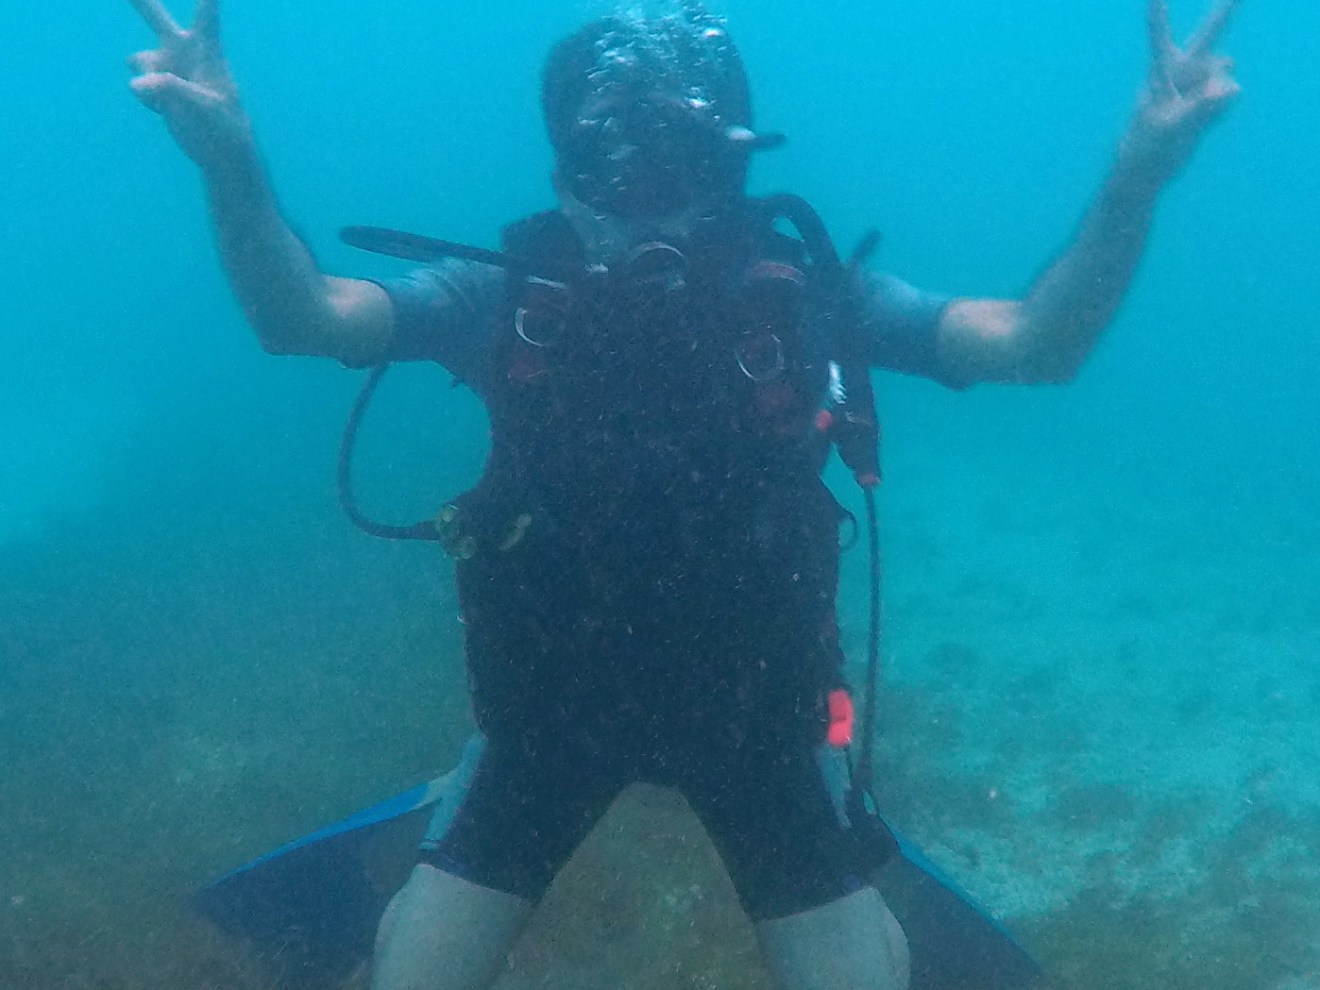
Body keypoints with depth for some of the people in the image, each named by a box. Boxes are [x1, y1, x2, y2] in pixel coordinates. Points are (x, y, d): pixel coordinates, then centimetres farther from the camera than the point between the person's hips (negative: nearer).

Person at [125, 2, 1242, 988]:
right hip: (553, 692, 1)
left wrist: (1137, 180, -34)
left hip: (754, 696, 0)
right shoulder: (507, 293, -11)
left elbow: (1035, 343, -18)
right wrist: (232, 166, -39)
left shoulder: (799, 288, -12)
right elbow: (300, 318, -20)